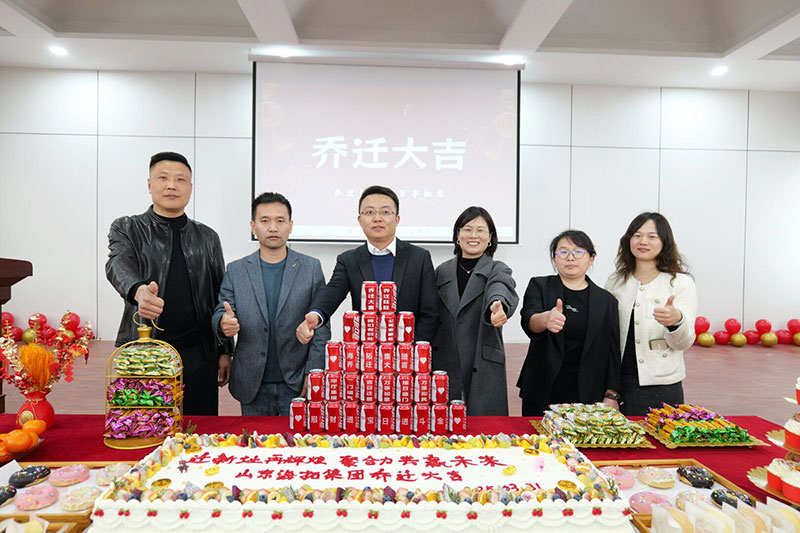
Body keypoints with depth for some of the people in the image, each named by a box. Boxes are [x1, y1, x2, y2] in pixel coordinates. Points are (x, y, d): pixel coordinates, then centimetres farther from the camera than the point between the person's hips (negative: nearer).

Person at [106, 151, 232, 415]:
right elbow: (119, 265, -18)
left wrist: (225, 351, 7)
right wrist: (139, 291, -41)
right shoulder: (126, 229, 4)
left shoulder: (207, 237, 10)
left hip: (199, 358, 2)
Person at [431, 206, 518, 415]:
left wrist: (499, 306, -44)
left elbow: (501, 289, -21)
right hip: (444, 367, 2)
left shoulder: (497, 270, 3)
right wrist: (426, 364, 7)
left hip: (483, 371, -2)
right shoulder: (442, 271, 10)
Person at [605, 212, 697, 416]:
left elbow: (684, 343, -7)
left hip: (661, 385, -2)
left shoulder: (681, 282, -1)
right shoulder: (615, 281, 7)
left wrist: (676, 320, -28)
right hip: (619, 382, 3)